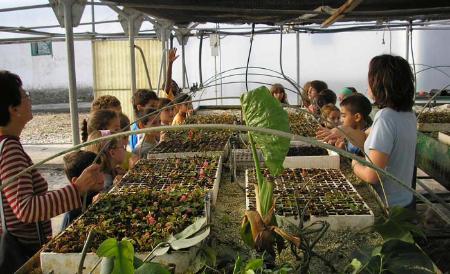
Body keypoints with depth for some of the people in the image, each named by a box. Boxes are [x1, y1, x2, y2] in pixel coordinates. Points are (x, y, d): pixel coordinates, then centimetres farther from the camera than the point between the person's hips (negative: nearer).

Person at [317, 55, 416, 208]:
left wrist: (355, 165, -6)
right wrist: (346, 131, -4)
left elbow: (372, 175, -24)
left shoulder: (385, 118, -25)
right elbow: (368, 140, 9)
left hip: (388, 206, -8)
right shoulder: (408, 115, 1)